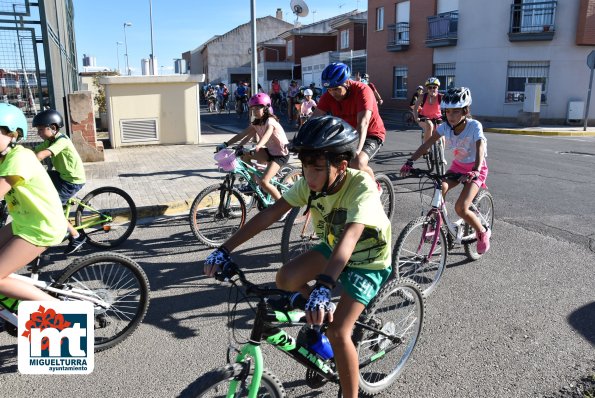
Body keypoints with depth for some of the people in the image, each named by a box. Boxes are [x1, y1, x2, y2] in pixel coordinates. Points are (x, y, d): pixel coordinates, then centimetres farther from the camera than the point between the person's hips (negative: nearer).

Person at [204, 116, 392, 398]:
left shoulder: (361, 187, -33)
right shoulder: (311, 183, -17)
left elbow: (349, 238, -48)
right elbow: (269, 214, -20)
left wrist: (323, 287, -61)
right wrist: (225, 250, -26)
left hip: (368, 262, -5)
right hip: (332, 248, 5)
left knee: (337, 332, -17)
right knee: (285, 280, -18)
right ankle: (322, 311, 12)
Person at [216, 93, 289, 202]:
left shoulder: (270, 121, -20)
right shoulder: (256, 123, 3)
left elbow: (265, 136, -39)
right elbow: (242, 134, -6)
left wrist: (256, 148, -58)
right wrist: (226, 144, -17)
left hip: (281, 154, -8)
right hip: (270, 151, 8)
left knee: (263, 182, -22)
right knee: (244, 155, -12)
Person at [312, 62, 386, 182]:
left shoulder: (362, 91, -26)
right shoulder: (329, 95, -12)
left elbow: (363, 123, -38)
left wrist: (357, 150, -52)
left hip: (370, 135, -5)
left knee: (357, 163, -31)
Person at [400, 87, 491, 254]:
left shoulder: (474, 126, -25)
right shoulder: (446, 126, -12)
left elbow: (480, 149, -38)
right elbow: (427, 143, -17)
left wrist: (475, 171, -56)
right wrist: (410, 162, -30)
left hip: (475, 169, -5)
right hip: (457, 165, 5)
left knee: (460, 208, -20)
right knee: (440, 188, -25)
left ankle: (482, 233, 8)